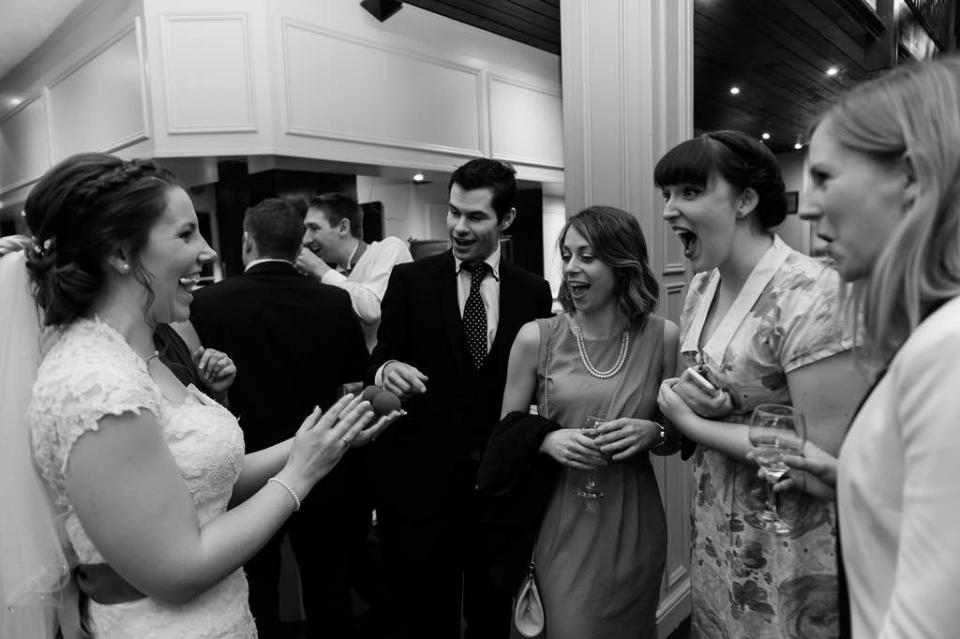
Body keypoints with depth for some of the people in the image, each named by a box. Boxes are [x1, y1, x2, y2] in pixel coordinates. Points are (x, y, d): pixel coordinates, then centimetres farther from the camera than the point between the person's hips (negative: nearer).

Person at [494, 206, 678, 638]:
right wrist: (547, 440, -19)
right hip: (563, 525, -1)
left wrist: (653, 433, -15)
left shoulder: (662, 336, -5)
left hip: (634, 525, 2)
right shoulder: (536, 338, -8)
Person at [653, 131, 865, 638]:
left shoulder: (809, 293, -23)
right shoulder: (701, 287, 1)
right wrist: (683, 395, -11)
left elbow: (827, 450, -25)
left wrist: (692, 423, -19)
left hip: (791, 547, -6)